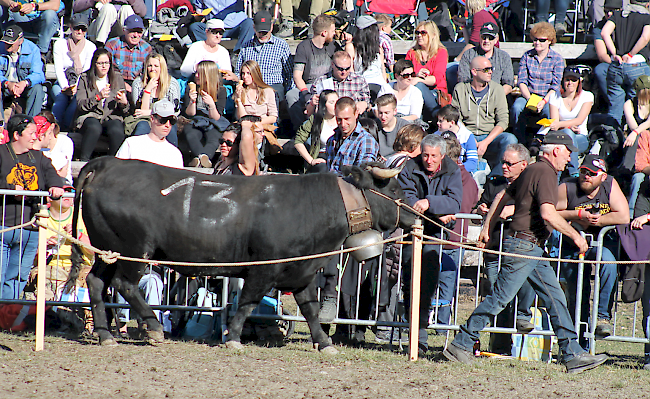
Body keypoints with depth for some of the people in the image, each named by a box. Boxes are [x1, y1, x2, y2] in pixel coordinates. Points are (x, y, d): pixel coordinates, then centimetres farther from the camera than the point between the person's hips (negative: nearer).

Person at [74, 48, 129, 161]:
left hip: (112, 117, 1)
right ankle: (83, 160, -29)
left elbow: (125, 111, 11)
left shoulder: (117, 78, 12)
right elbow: (80, 105, -4)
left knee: (117, 131, -34)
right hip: (90, 116, -1)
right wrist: (98, 97, -20)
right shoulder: (85, 78, 7)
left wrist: (124, 103, -14)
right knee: (94, 128, -37)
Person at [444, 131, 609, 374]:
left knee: (556, 298, 6)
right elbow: (548, 215, -24)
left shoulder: (532, 171, 17)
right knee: (500, 298, -6)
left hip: (534, 250, 10)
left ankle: (572, 354, 3)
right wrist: (575, 236, -15)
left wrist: (487, 228, 30)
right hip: (524, 244, -10)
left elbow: (503, 198, 25)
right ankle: (461, 345, 1)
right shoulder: (545, 173, -14)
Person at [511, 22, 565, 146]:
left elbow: (556, 86, -3)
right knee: (517, 107, -31)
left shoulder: (557, 59, 4)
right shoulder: (527, 56, 11)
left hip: (548, 98, -2)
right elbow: (521, 81, 4)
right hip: (528, 95, 2)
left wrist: (544, 101, -20)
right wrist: (530, 99, -14)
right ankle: (521, 143, -23)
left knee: (549, 111, -37)